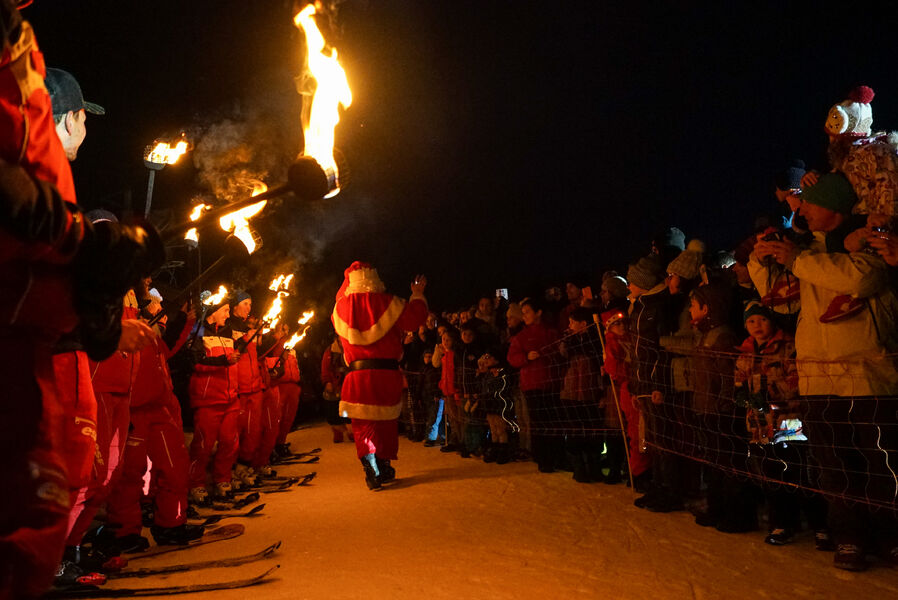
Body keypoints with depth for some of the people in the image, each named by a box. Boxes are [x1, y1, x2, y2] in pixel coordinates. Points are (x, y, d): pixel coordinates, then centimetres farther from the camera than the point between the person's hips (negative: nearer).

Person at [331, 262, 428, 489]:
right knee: (386, 421, 15)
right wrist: (418, 294, 14)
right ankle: (384, 468, 25)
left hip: (357, 375, 0)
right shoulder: (387, 302, -6)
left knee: (363, 426, 8)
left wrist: (349, 281, 29)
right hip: (387, 372, 0)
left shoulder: (342, 306, 1)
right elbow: (415, 319, -1)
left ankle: (373, 474, 2)